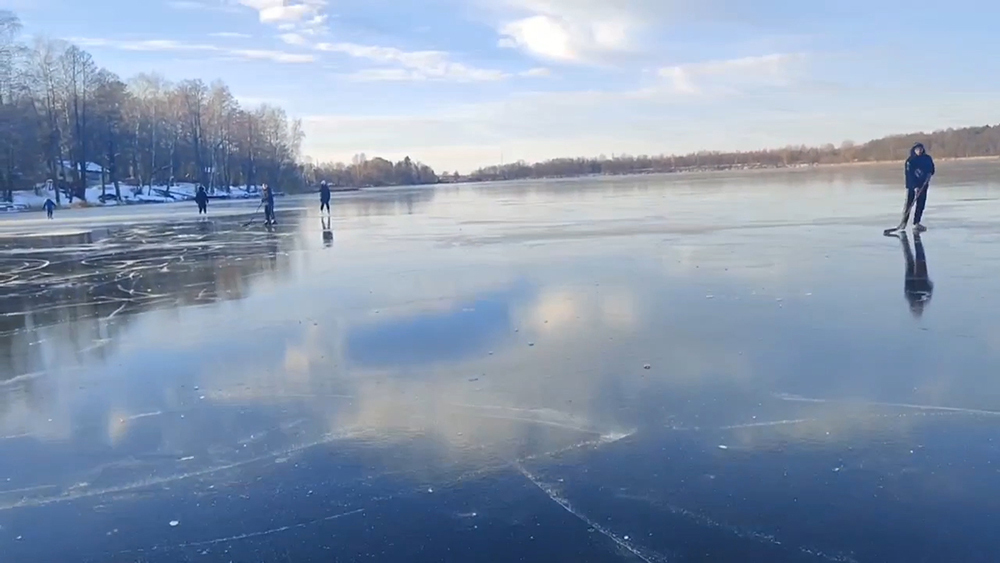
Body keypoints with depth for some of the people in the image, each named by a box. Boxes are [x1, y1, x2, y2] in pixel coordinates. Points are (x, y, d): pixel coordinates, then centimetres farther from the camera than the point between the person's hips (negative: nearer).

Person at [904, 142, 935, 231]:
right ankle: (903, 223, 1)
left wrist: (929, 173, -11)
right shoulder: (910, 161, -14)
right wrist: (915, 187, -28)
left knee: (921, 204, 1)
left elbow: (931, 168, 13)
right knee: (909, 204, -6)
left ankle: (916, 223, 7)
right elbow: (909, 175, -20)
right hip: (911, 185, -4)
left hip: (923, 184, 4)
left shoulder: (927, 158, -2)